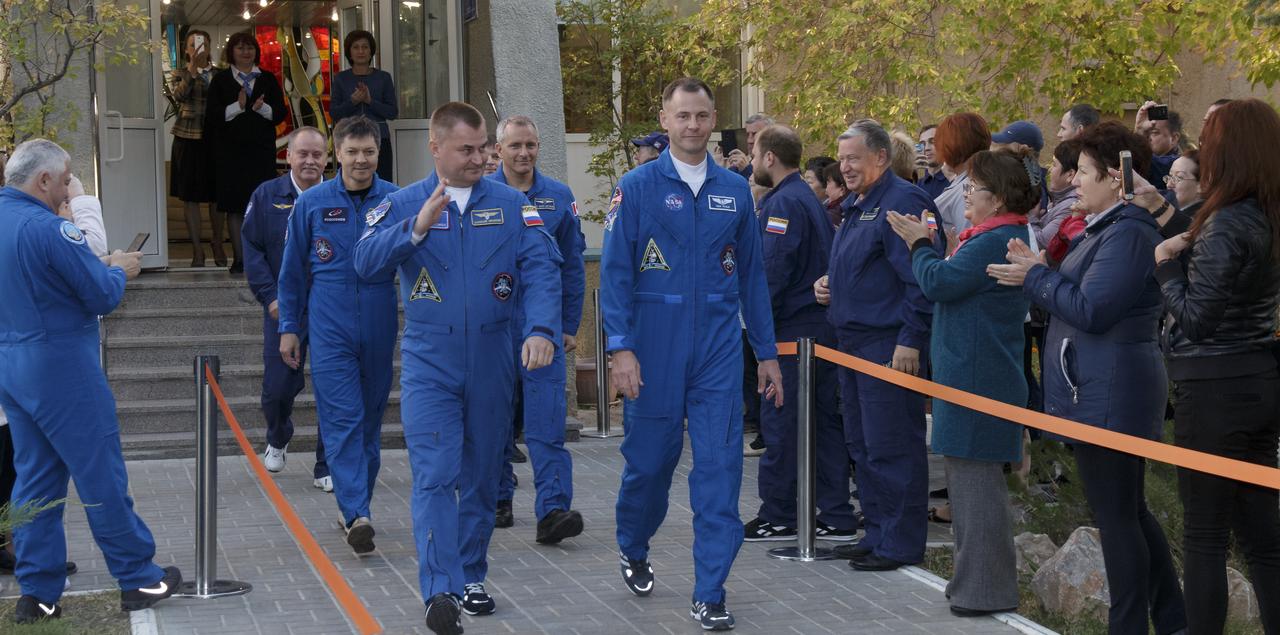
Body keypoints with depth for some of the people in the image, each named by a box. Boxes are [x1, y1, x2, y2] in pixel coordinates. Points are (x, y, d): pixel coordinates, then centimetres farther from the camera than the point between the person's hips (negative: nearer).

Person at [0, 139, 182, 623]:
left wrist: (100, 267, 14)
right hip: (61, 366, -8)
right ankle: (139, 579, 10)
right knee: (101, 475, 1)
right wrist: (119, 269, 5)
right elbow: (104, 296, -15)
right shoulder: (47, 228, -19)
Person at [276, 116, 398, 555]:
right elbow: (293, 269, 8)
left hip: (380, 329, 2)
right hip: (330, 328, -2)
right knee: (342, 420, -10)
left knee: (371, 417, 10)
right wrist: (289, 327, 7)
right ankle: (357, 514, -18)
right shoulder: (312, 203, 1)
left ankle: (356, 507, 23)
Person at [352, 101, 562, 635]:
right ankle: (440, 592, -18)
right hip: (428, 364, -2)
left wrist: (541, 329, -24)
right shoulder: (404, 204, 2)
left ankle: (471, 577, 27)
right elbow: (366, 262, -11)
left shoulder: (511, 205, 3)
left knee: (482, 474, 12)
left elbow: (540, 268, -7)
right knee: (435, 476, -12)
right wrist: (417, 227, -26)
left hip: (493, 363, 2)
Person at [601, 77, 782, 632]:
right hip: (655, 346, -2)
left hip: (718, 347, 2)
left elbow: (751, 274, 11)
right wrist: (621, 348, -14)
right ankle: (633, 550, 37)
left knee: (720, 466, -2)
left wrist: (767, 353, 10)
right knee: (650, 458, 9)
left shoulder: (734, 191, 7)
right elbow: (615, 271, -6)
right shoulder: (638, 187, -3)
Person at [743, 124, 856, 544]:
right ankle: (836, 516, 10)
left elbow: (773, 269, -20)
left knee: (779, 422, -2)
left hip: (791, 330, -9)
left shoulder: (783, 203, -13)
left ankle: (778, 517, 3)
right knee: (825, 419, 9)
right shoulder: (809, 199, 17)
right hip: (823, 326, 9)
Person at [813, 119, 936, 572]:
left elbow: (919, 278, -21)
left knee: (890, 447, -7)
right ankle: (877, 534, 24)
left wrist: (910, 340, -23)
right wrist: (828, 285, 11)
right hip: (854, 342, 11)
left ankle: (901, 543, 0)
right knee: (862, 445, 15)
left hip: (889, 344, -11)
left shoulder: (902, 202, -14)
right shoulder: (855, 206, 17)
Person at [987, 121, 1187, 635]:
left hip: (1110, 395, -11)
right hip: (1101, 392, 11)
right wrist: (1038, 274, 5)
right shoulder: (1106, 228, 15)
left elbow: (1090, 310, -21)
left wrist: (1035, 277, -10)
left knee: (1116, 515, -4)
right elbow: (1081, 297, 17)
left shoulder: (1128, 233, -18)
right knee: (1128, 511, 17)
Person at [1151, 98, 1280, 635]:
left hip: (1215, 392, -8)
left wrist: (1167, 264, -2)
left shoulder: (1226, 225, -18)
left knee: (1204, 534, -1)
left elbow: (1195, 316, -16)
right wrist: (1182, 249, 13)